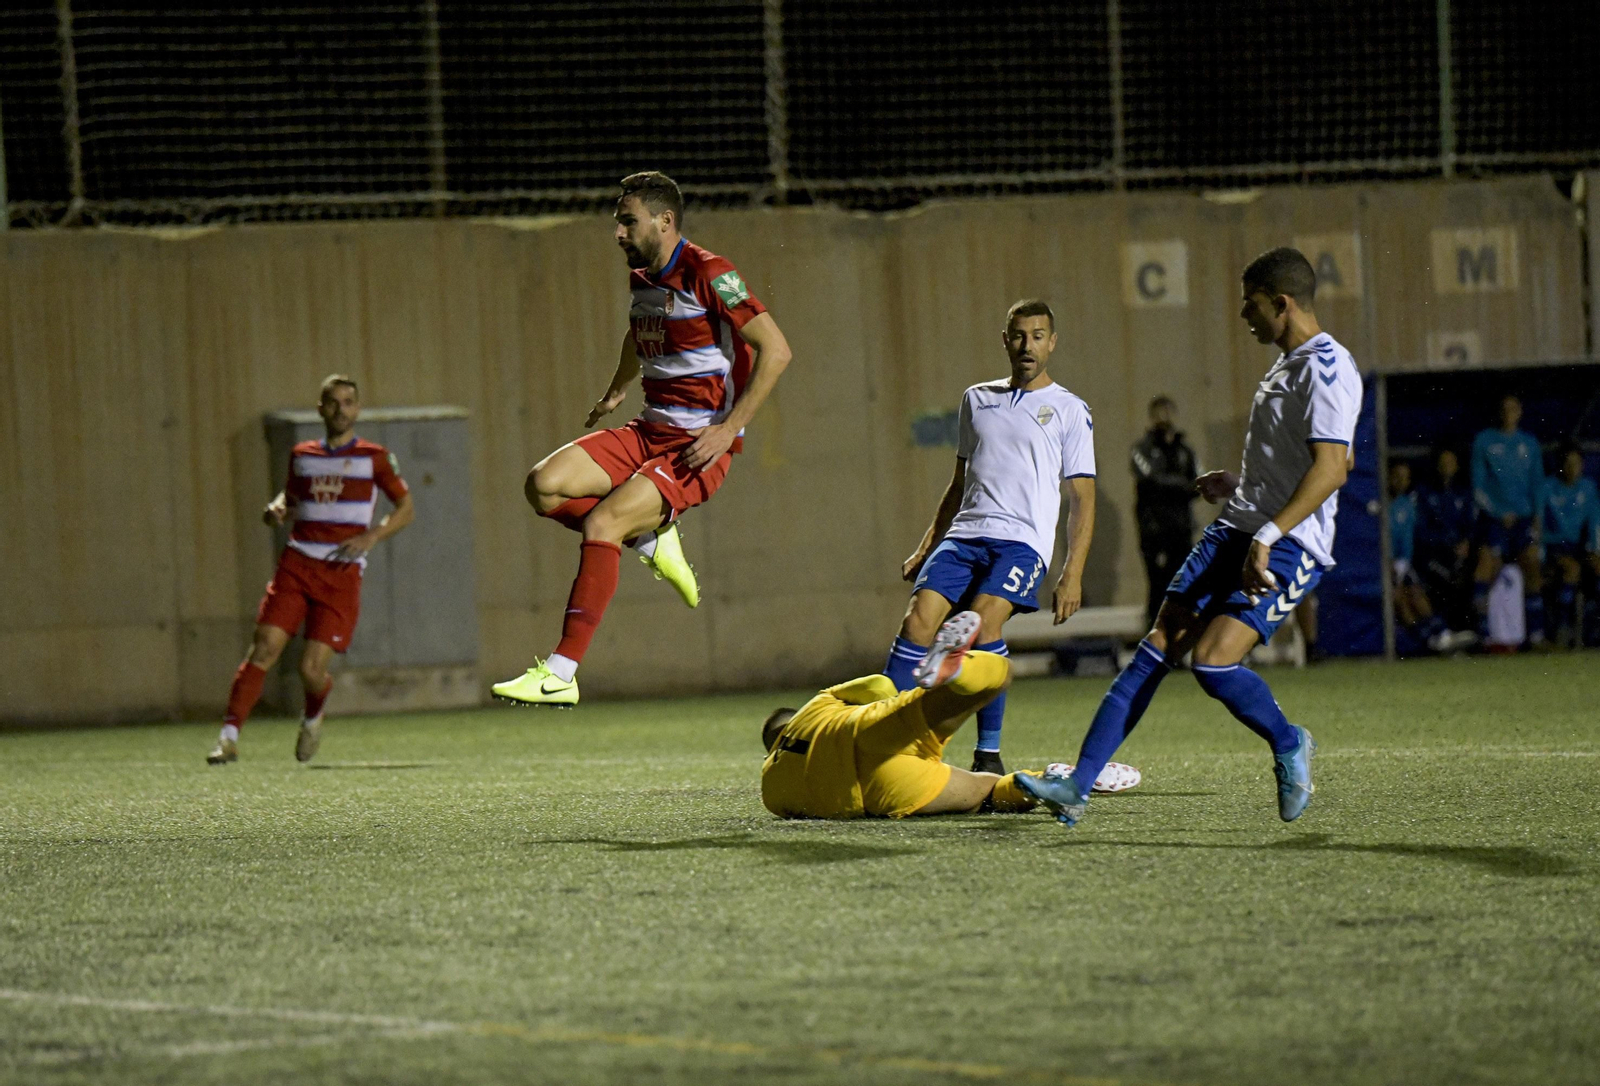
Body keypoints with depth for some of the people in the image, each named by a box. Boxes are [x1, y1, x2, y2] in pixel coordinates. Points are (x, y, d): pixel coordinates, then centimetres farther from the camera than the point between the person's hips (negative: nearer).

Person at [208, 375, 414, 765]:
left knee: (312, 670, -10)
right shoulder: (302, 456, 15)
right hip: (296, 567, 3)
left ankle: (313, 718, 26)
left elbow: (406, 509, 8)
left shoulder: (374, 458, 5)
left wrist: (372, 536, -9)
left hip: (342, 575, -3)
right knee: (263, 648, -14)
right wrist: (275, 510, 5)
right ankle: (229, 737, -14)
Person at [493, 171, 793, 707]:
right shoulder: (642, 279, 11)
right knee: (544, 486, -11)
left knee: (600, 525, -23)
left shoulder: (708, 275, -14)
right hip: (650, 431, 8)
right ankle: (651, 540, 8)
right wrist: (617, 391, 32)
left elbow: (775, 350, -18)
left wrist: (728, 429, -21)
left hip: (700, 444, -8)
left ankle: (561, 674, -21)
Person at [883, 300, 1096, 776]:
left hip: (1022, 539, -4)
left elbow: (1082, 500, 3)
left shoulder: (1069, 411, 6)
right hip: (963, 534, 4)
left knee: (982, 624, -26)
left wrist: (1072, 575, -8)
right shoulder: (977, 400, 20)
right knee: (918, 620, -17)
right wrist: (925, 549, 19)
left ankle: (989, 756, -19)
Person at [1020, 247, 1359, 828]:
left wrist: (1268, 535, -28)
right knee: (1156, 649, -2)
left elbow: (1330, 469, -22)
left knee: (1213, 661, -22)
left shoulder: (1327, 368, -13)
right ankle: (1078, 786, -5)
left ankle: (1289, 745, 7)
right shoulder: (1287, 365, 19)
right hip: (1234, 533, 9)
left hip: (1289, 546, -9)